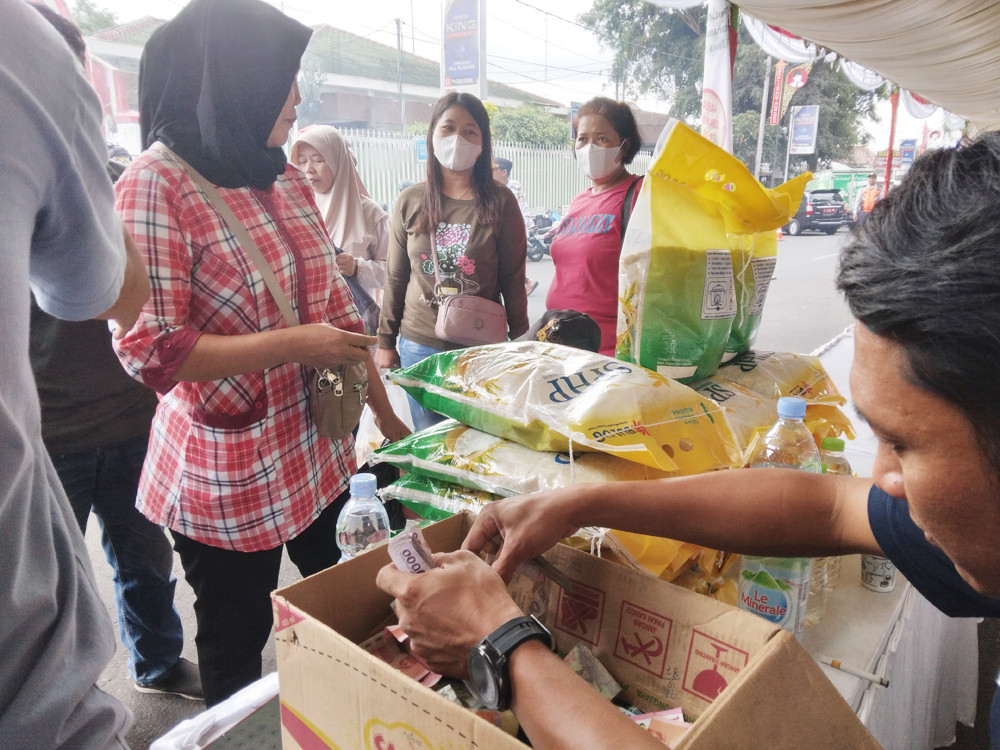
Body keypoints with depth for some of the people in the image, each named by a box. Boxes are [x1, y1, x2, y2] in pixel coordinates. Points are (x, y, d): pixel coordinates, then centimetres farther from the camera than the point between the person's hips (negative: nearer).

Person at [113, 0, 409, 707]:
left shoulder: (288, 179, 5)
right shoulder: (158, 181, -15)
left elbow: (339, 307, 9)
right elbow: (149, 349, -21)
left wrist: (387, 415, 10)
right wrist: (294, 343, -21)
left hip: (318, 455, 7)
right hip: (227, 473, -6)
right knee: (237, 650, 16)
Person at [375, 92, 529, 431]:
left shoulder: (500, 203, -4)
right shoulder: (410, 202, 2)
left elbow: (513, 280, 0)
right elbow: (395, 279, 8)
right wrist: (385, 341, 8)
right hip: (419, 346, 2)